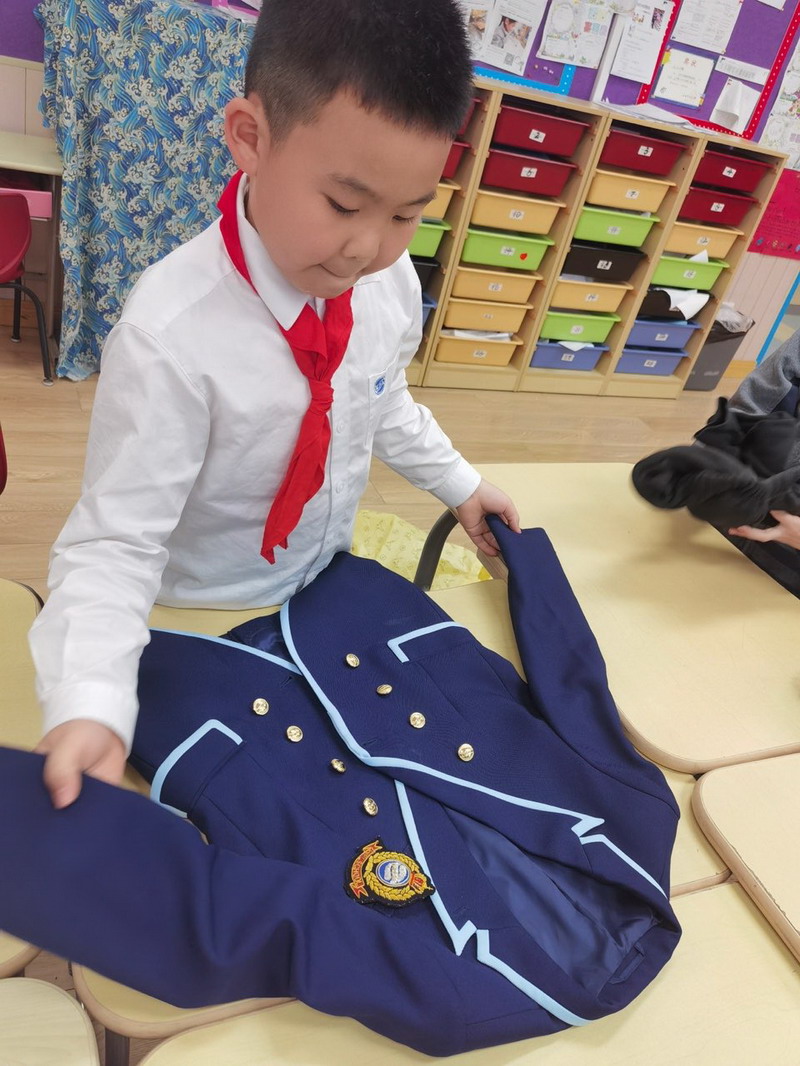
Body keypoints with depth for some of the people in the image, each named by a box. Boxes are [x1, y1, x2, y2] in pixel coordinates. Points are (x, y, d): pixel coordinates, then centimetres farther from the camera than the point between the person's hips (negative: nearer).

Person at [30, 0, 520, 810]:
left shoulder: (392, 283, -15)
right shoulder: (171, 332, -34)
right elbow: (115, 540, -29)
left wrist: (457, 485, 14)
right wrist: (90, 708, -41)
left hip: (330, 587, 5)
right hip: (199, 629, -4)